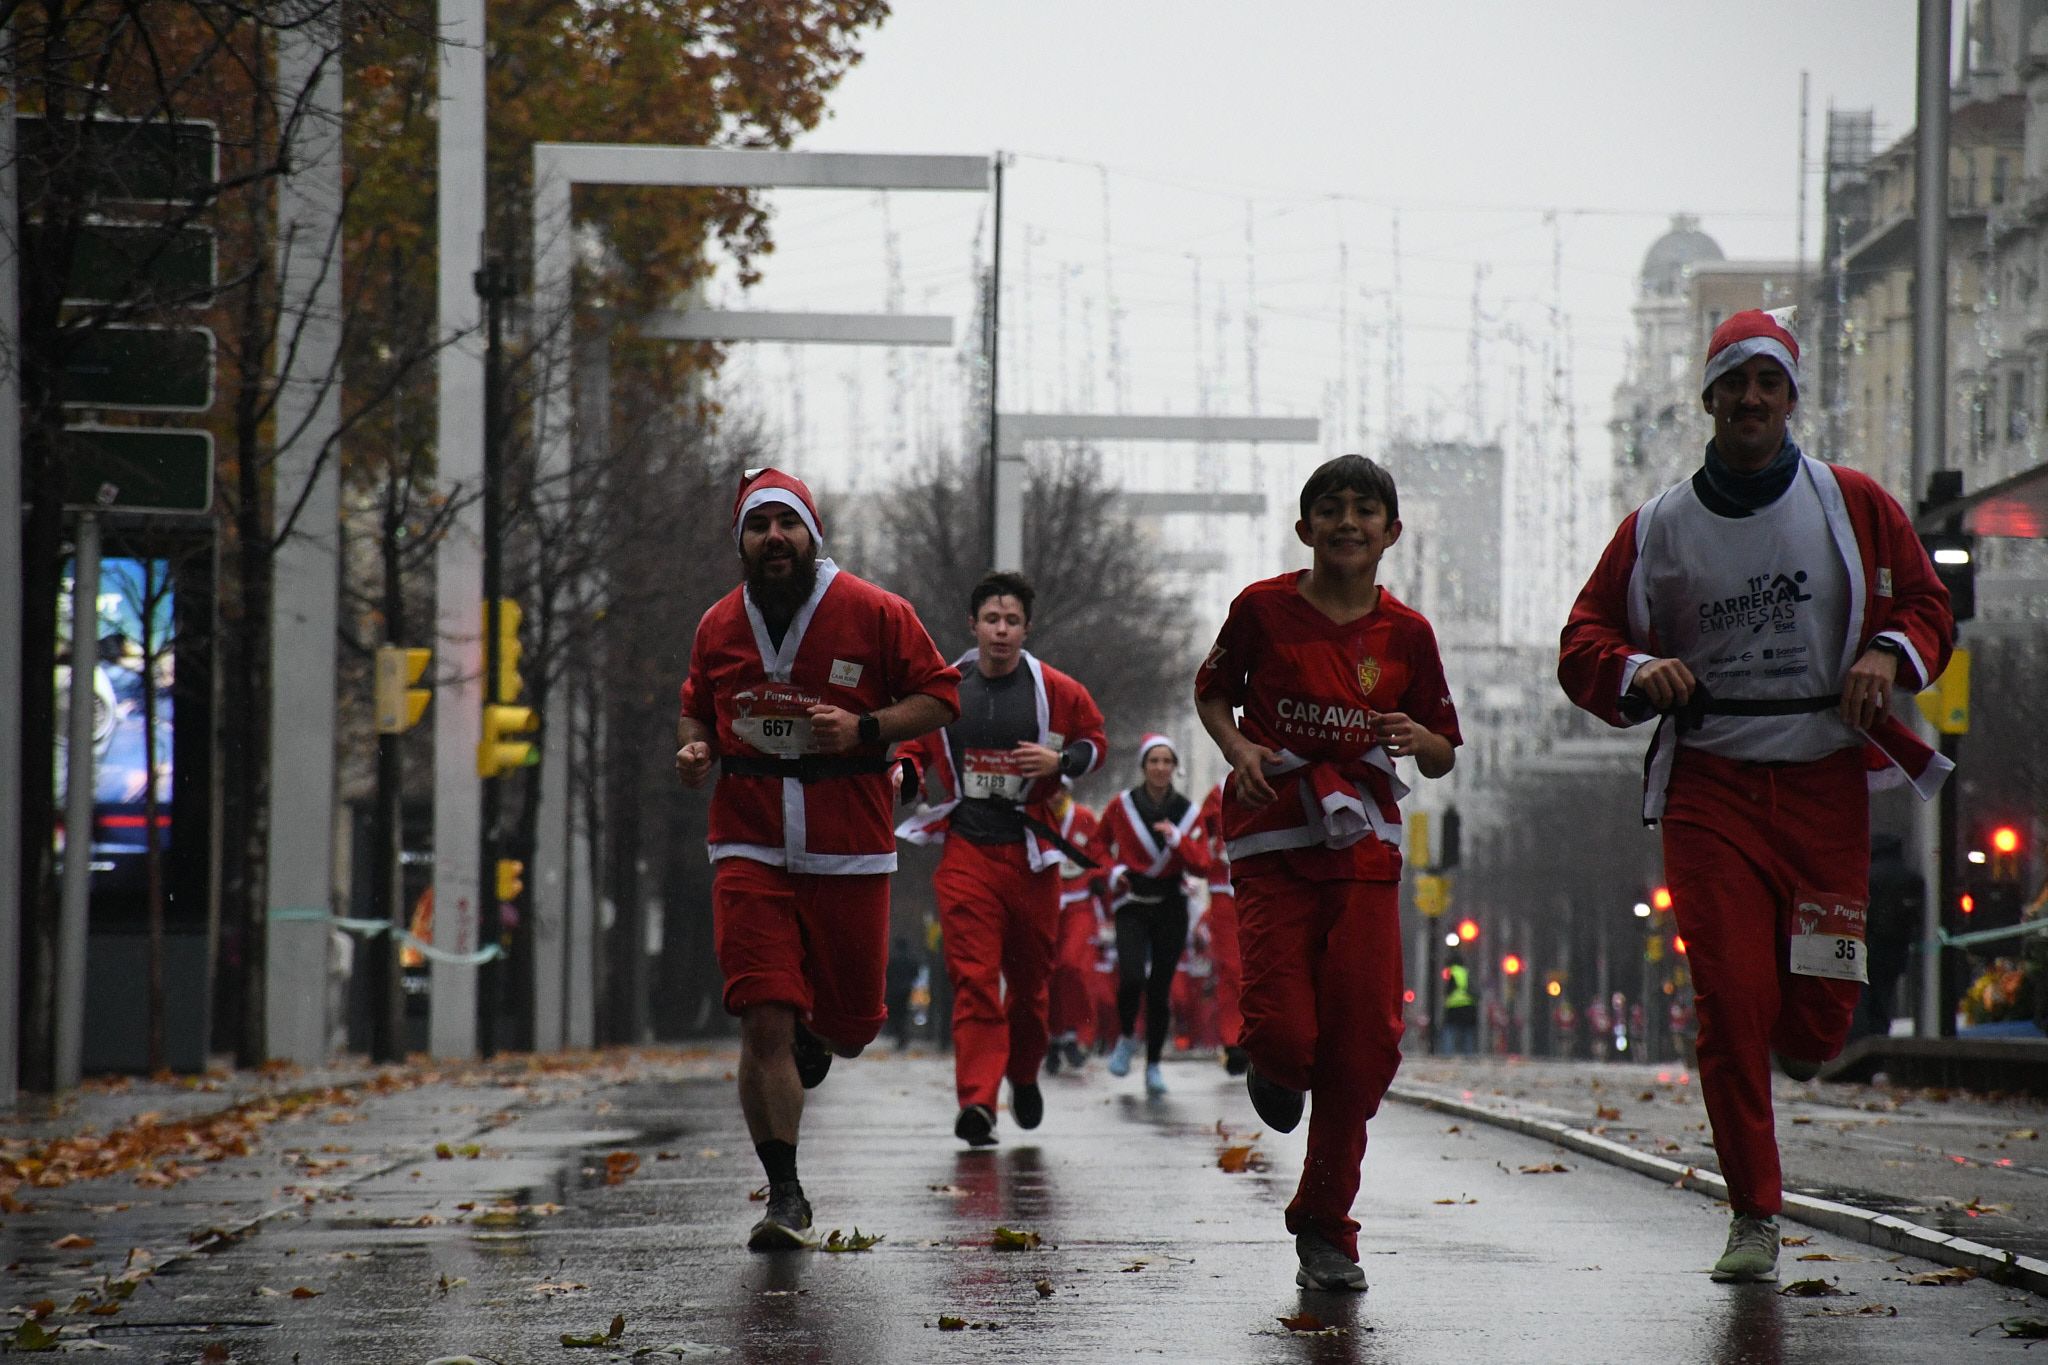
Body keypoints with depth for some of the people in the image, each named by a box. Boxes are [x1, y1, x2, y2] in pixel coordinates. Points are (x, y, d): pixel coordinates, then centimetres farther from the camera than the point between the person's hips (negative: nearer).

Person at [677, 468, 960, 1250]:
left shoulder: (873, 614, -3)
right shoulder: (719, 627, 6)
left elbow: (940, 696, 1)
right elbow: (697, 709, 23)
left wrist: (865, 729, -15)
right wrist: (694, 749, 0)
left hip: (849, 851, -1)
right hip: (750, 847, 1)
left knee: (850, 1023, 8)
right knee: (764, 1024, -10)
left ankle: (815, 1035, 48)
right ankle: (785, 1197, -1)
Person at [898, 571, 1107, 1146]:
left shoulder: (1056, 691, 1)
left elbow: (1094, 741, 13)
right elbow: (917, 745, 20)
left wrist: (1060, 760, -7)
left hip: (1030, 849, 1)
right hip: (966, 849, 0)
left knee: (1031, 973, 11)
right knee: (973, 975, -11)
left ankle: (1023, 1072, 38)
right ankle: (977, 1100, -17)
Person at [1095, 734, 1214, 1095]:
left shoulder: (1188, 812, 1)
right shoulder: (1121, 806, -2)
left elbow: (1202, 866, -4)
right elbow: (1101, 843, 15)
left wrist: (1177, 839, -19)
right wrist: (1112, 869, -3)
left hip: (1171, 906, 1)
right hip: (1131, 905, -1)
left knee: (1161, 988, 1)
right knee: (1133, 977, -20)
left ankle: (1154, 1065, 15)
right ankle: (1126, 1036, 9)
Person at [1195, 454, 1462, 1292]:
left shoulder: (1405, 633, 5)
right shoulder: (1264, 609, -1)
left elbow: (1444, 757, 13)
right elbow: (1212, 690, 15)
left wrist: (1419, 740, -9)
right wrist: (1237, 747, -5)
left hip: (1363, 849, 2)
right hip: (1271, 844, -2)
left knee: (1366, 1041, -5)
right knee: (1285, 1033, -14)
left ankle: (1326, 1225, 9)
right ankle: (1277, 1069, 27)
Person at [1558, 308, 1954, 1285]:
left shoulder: (1852, 505, 6)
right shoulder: (1657, 528, 6)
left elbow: (1927, 605, 10)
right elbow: (1583, 643, 8)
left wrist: (1890, 653, -12)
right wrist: (1636, 672, -14)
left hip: (1827, 777, 0)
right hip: (1711, 786, 0)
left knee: (1819, 1007, -4)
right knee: (1730, 999, -8)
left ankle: (1798, 1043, 36)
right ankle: (1753, 1218, 2)